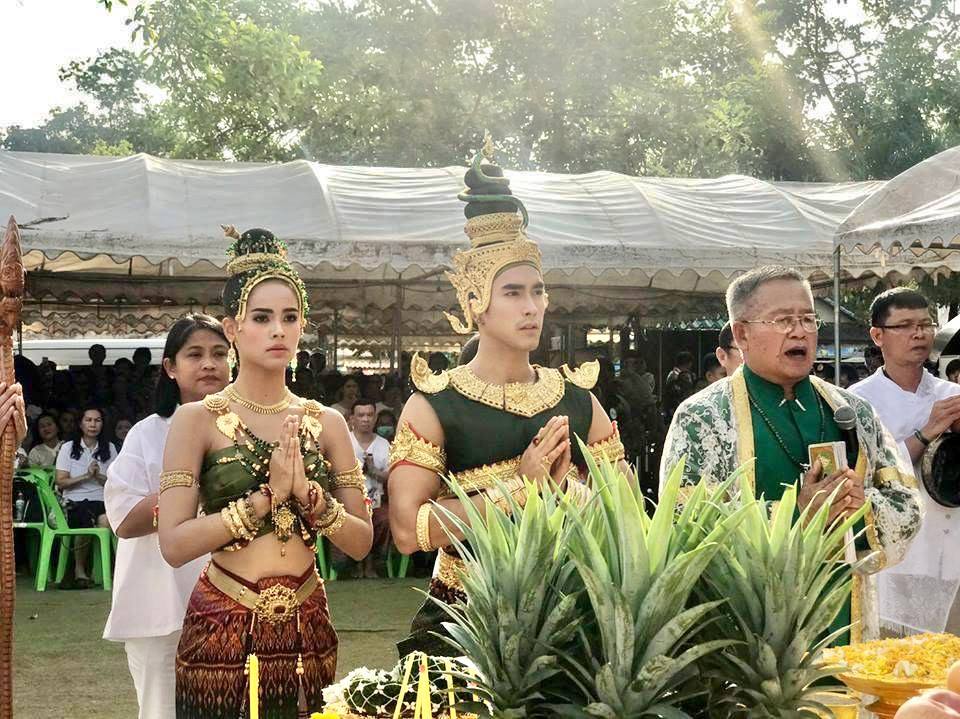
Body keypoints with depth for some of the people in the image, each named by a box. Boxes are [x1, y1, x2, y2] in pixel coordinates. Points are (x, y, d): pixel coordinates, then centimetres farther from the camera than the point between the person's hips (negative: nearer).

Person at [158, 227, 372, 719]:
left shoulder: (326, 423, 5)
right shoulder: (197, 420, -5)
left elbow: (361, 542, 2)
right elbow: (174, 544, -14)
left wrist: (309, 494, -14)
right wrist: (265, 497, -19)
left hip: (308, 631, 3)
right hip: (222, 632, -3)